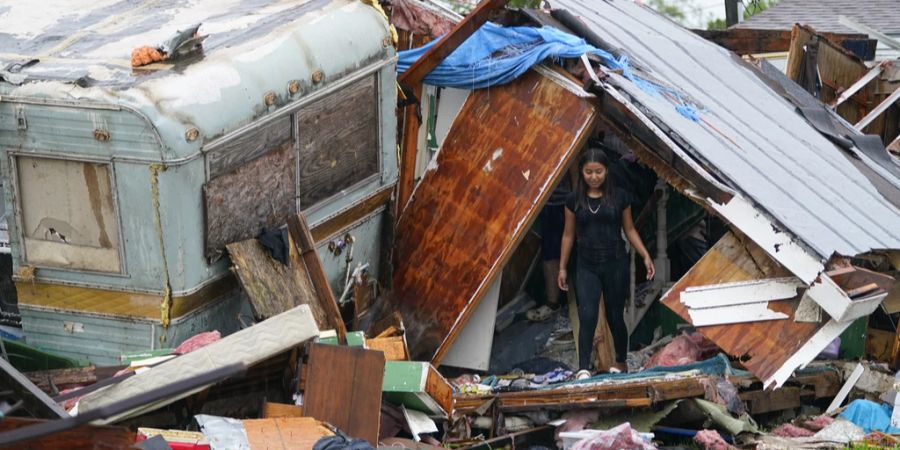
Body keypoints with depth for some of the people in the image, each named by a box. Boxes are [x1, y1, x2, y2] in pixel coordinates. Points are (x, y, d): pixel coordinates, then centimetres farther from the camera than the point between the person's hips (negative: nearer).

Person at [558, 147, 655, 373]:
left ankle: (621, 363, 30)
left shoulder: (619, 197, 0)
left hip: (615, 265, 0)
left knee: (615, 317, 9)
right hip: (587, 267, 0)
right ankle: (583, 369, -16)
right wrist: (562, 267, 11)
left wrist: (645, 256, -1)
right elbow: (568, 235, 9)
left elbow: (629, 230, 8)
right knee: (587, 317, -14)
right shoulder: (574, 200, 1)